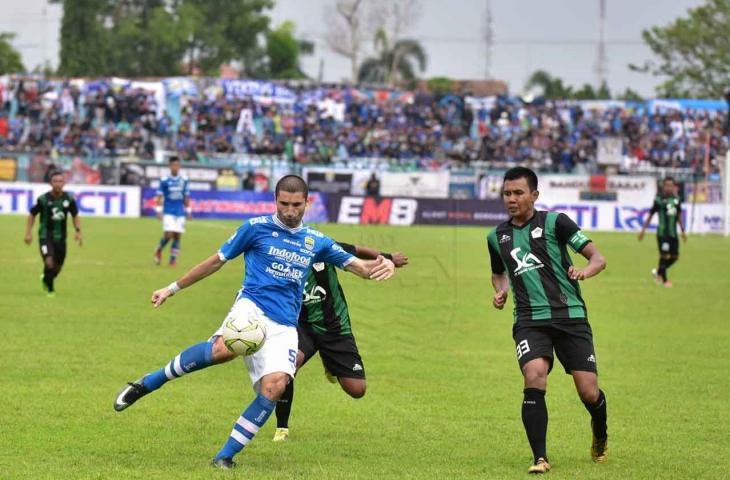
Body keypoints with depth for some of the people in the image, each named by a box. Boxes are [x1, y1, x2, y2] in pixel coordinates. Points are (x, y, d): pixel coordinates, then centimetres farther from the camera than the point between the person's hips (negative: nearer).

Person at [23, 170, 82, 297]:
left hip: (60, 238, 3)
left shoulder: (69, 199, -4)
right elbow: (32, 215, 1)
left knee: (57, 266, 12)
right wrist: (28, 233, -4)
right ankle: (50, 289, 2)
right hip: (45, 236, -3)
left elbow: (75, 216, 10)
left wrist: (78, 231, -3)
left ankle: (46, 279, 46)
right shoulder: (43, 199, -11)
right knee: (49, 262, -21)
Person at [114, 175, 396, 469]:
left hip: (284, 327, 4)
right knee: (224, 349, -38)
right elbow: (217, 261, 14)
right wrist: (172, 288, 17)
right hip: (252, 306, -4)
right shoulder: (257, 227, 7)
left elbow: (358, 266, 18)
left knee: (274, 387, -22)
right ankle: (146, 384, -22)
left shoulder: (316, 242, 17)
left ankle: (226, 456, -9)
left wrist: (381, 265, -6)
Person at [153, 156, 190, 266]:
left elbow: (186, 197, 13)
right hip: (168, 212, -3)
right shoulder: (164, 180, -3)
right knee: (168, 235, -13)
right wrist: (158, 211, -8)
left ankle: (173, 259, 9)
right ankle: (158, 250, 15)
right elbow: (160, 196, -1)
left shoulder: (184, 180, 6)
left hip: (180, 213, 3)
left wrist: (188, 211, 13)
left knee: (177, 236, 0)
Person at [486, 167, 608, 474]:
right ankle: (540, 458, -18)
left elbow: (598, 259, -2)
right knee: (534, 379, -24)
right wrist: (500, 291, 10)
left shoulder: (554, 222, -1)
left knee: (589, 393, -3)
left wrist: (584, 272, -25)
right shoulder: (497, 237, 12)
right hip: (529, 320, 2)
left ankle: (600, 436, 31)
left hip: (569, 314, -2)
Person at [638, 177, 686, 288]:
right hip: (662, 232, -5)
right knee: (664, 255, -5)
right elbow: (650, 215, -2)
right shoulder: (659, 200, -7)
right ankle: (665, 280, 9)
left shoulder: (676, 200, 7)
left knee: (674, 256, 5)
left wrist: (683, 231, 17)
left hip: (673, 233, 5)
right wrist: (643, 230, -2)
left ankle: (658, 272, 26)